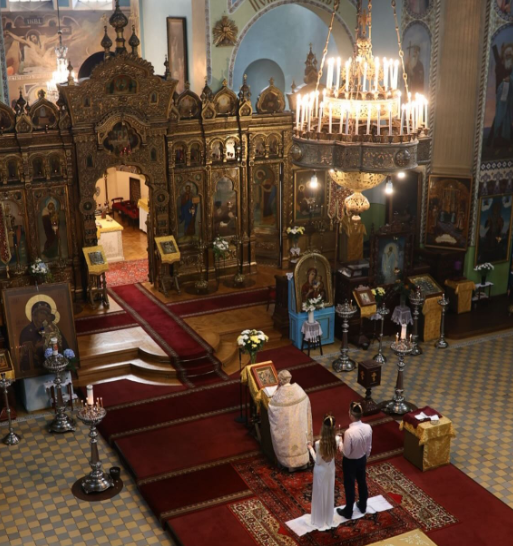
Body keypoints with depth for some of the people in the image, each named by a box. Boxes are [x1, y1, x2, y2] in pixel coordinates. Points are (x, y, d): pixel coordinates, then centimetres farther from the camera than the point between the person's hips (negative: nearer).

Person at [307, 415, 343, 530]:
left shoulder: (319, 443, -33)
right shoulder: (337, 439, -20)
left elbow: (318, 461, -20)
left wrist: (311, 449, -9)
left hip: (320, 471, -4)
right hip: (330, 470, 4)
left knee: (320, 495, 17)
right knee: (329, 494, 24)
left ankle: (320, 521, 35)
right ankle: (329, 519, 43)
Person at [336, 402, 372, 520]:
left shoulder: (349, 432, -36)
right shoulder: (368, 428, -18)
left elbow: (346, 452, -24)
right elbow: (369, 448, -3)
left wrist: (340, 442, -7)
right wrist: (365, 457, 16)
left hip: (350, 462, -5)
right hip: (362, 459, 5)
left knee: (349, 486, 15)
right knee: (362, 482, 26)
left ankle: (348, 512, 34)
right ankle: (363, 506, 47)